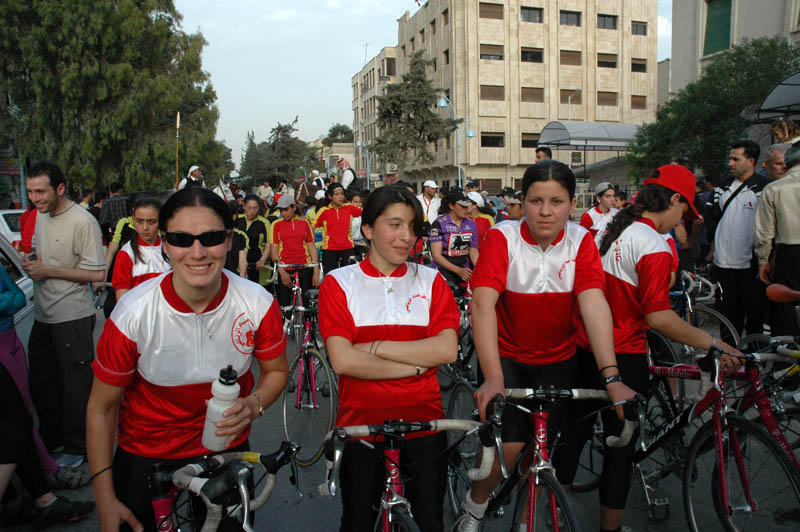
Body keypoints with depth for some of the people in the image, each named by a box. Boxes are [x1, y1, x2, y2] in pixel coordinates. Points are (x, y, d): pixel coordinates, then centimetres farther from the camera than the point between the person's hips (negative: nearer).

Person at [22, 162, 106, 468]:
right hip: (43, 315, 9)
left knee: (75, 385, 3)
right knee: (40, 381, 19)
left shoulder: (83, 221, -17)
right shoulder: (40, 216, 9)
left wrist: (48, 270, -18)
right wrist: (30, 261, 0)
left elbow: (98, 273, -19)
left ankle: (77, 447, 18)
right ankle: (51, 438, 37)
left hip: (73, 318, -8)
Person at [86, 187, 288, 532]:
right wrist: (105, 501, -12)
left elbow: (276, 370, -3)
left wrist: (254, 405, -24)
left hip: (228, 447, 2)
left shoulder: (259, 304, -20)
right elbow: (101, 407, -13)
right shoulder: (133, 314, -24)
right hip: (144, 456, -1)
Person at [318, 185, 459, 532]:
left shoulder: (430, 281, 3)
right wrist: (416, 364, -13)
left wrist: (376, 347, -15)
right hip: (361, 421, -1)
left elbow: (446, 350, -10)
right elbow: (342, 360, -15)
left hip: (423, 421, 2)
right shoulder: (338, 283, -3)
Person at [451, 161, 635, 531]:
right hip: (506, 355, -2)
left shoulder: (581, 241, -10)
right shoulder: (503, 237, -17)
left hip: (558, 359, 3)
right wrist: (493, 377, -38)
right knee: (509, 445, -15)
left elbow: (593, 303, -22)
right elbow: (482, 303, -28)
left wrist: (612, 378, -32)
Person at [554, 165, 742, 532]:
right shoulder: (654, 246, -18)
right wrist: (712, 344, -18)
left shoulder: (611, 230, 6)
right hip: (623, 359, -8)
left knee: (575, 430, 21)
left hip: (584, 347, 8)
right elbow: (658, 316, -24)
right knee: (621, 446, 9)